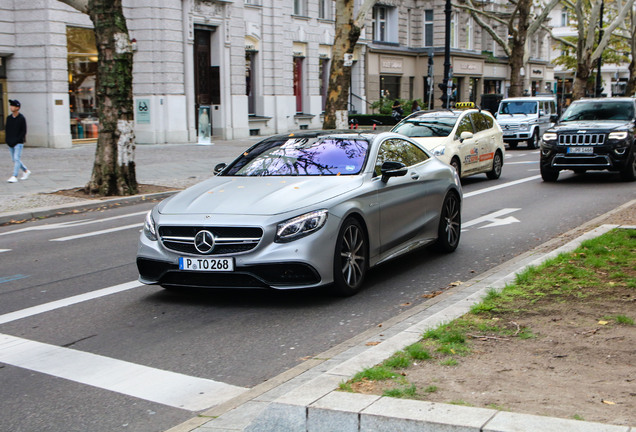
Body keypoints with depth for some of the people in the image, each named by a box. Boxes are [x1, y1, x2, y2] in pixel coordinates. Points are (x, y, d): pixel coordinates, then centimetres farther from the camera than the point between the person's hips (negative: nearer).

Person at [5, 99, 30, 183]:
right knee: (14, 160, 10)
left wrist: (16, 141, -14)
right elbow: (6, 129, 12)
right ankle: (26, 171, 26)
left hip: (19, 143, -6)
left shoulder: (21, 118, -8)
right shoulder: (9, 117, 7)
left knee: (16, 158, -12)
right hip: (10, 144, 6)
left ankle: (14, 177, -13)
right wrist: (8, 141, 1)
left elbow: (24, 131, -9)